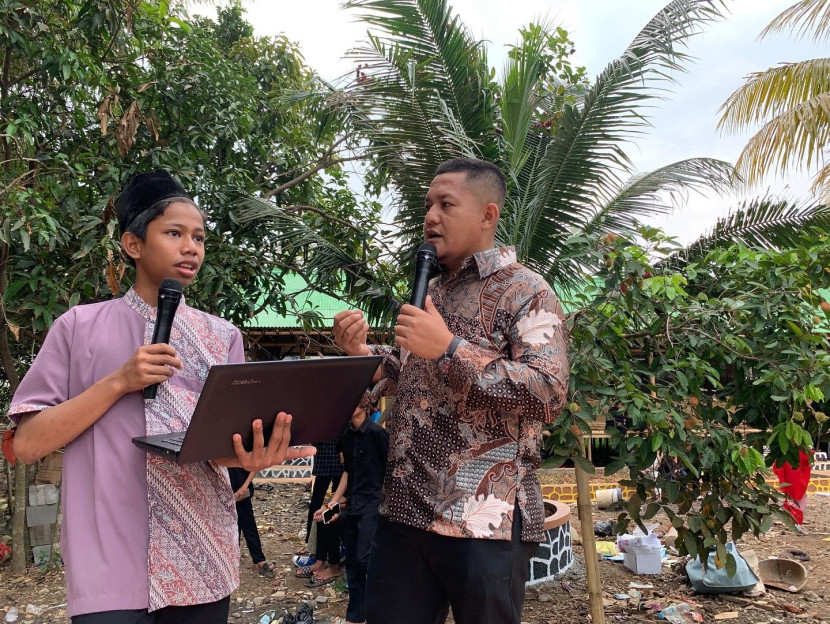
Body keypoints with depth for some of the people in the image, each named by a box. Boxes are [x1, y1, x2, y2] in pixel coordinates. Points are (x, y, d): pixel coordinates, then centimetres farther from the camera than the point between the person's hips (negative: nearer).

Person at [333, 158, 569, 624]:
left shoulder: (525, 291, -7)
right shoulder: (429, 291, 16)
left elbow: (549, 392, -19)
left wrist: (449, 347, -21)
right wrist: (362, 352, 5)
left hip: (484, 521, -6)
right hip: (403, 511, 7)